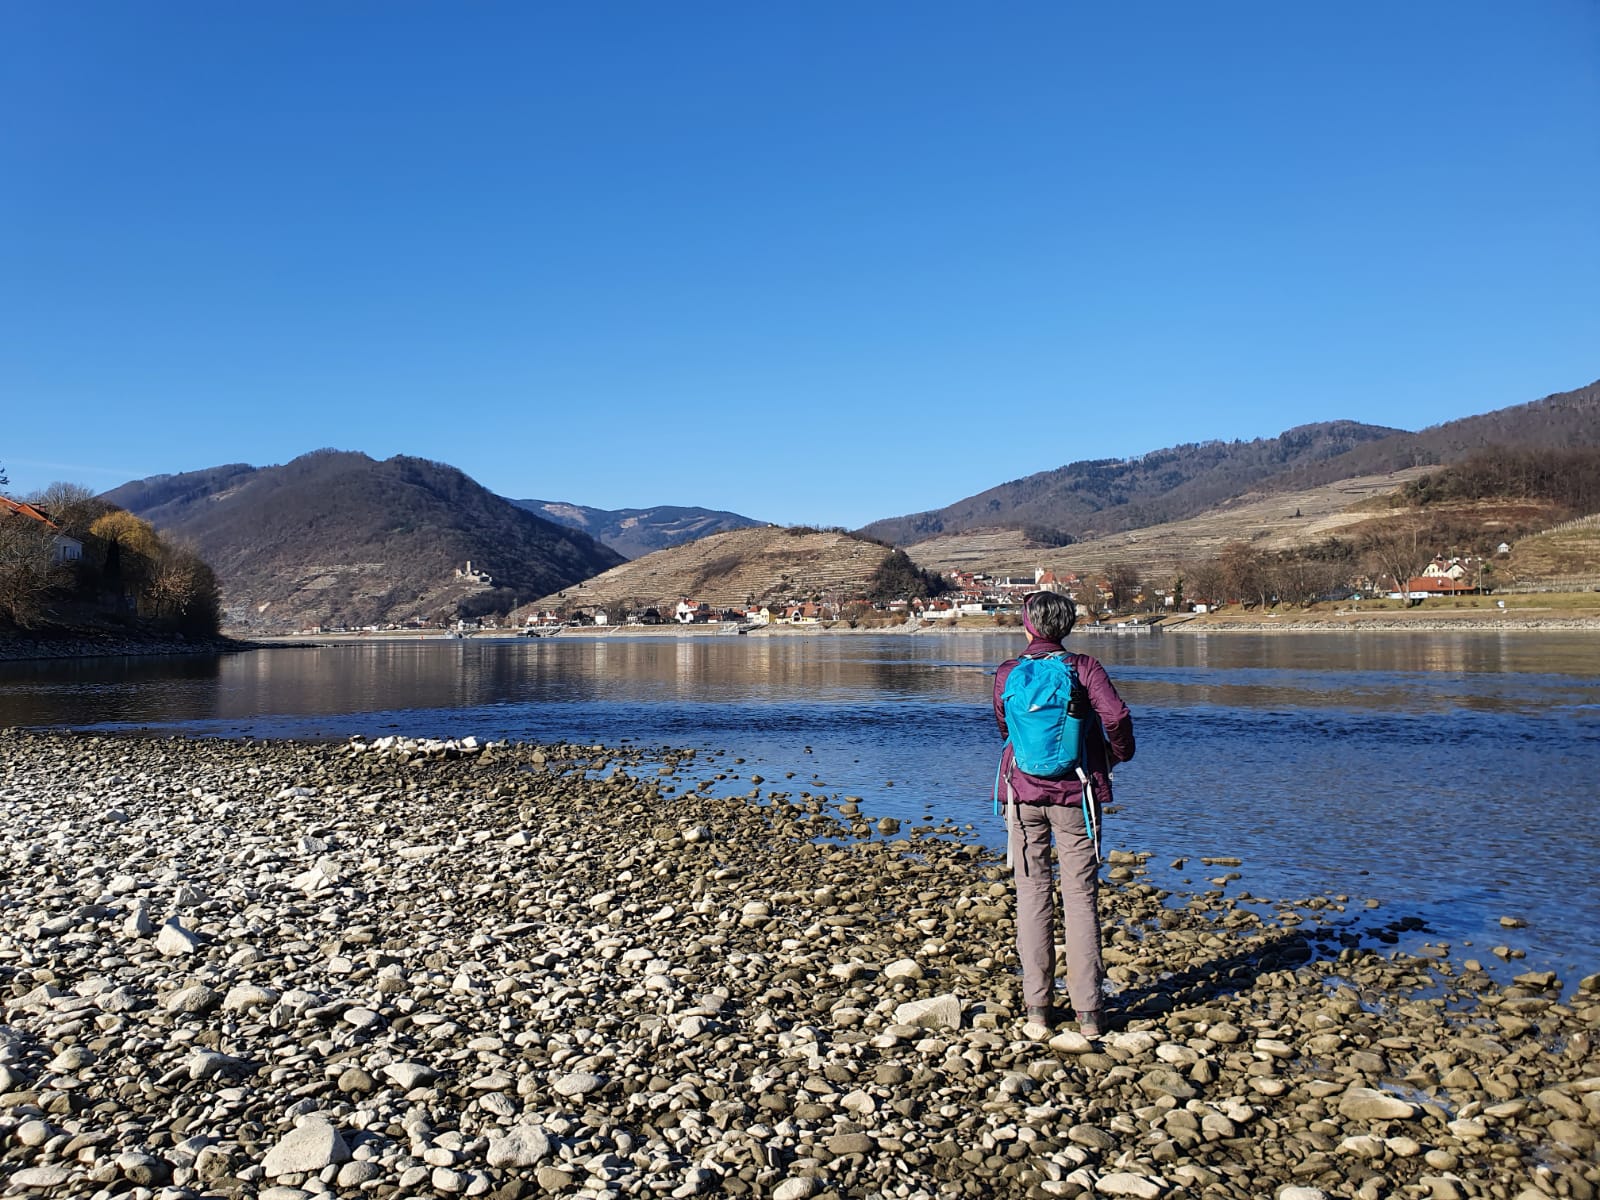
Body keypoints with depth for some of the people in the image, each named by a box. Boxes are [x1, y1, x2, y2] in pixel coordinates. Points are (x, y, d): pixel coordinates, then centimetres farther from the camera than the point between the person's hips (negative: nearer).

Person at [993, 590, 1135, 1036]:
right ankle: (1087, 1011, 5)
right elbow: (1116, 716, -17)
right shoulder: (1085, 667, -5)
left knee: (1032, 893, 10)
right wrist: (1120, 752, 3)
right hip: (1075, 793, -1)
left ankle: (1037, 1004, 13)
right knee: (1080, 895, 4)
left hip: (1023, 790, 1)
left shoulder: (1007, 673, 1)